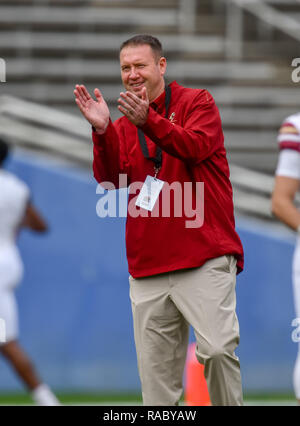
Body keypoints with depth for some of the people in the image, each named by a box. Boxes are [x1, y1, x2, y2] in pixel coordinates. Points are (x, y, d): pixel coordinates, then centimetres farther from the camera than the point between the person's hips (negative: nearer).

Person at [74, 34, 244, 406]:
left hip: (205, 258, -5)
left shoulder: (196, 102, 4)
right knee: (156, 370, 2)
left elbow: (197, 146, -16)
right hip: (148, 264, 5)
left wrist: (149, 121, -29)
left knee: (217, 349, -18)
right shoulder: (124, 125, 17)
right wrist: (102, 131, -12)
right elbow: (110, 181, 3)